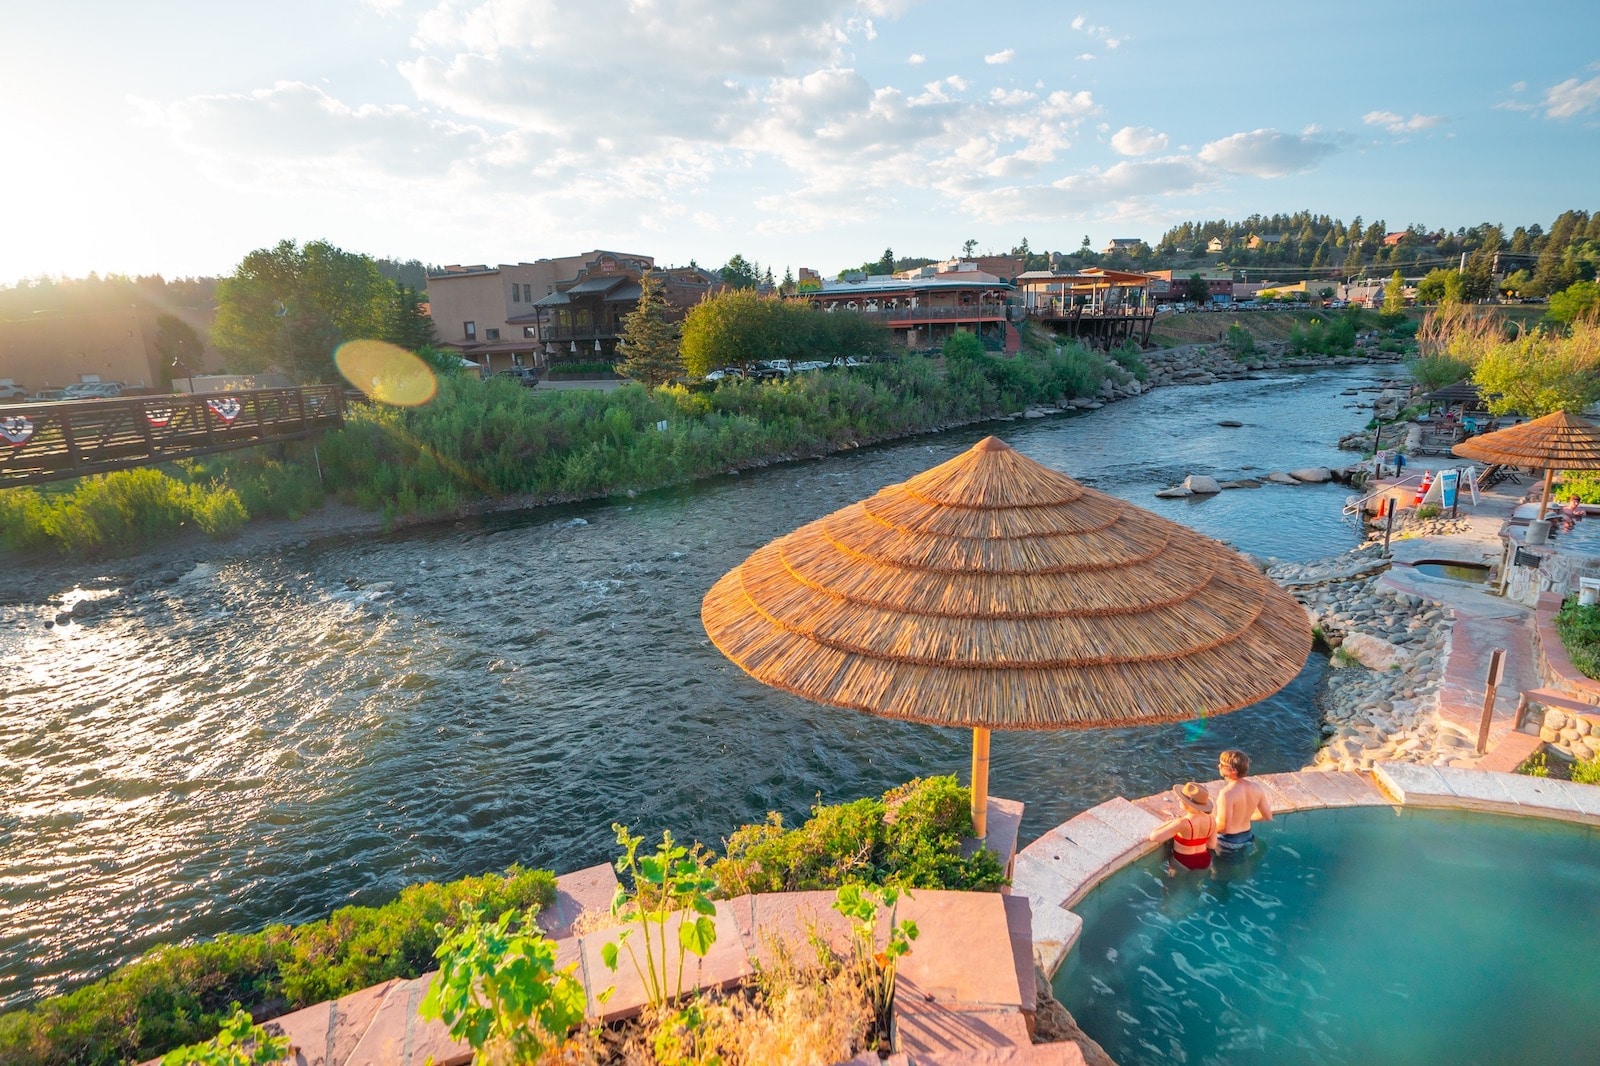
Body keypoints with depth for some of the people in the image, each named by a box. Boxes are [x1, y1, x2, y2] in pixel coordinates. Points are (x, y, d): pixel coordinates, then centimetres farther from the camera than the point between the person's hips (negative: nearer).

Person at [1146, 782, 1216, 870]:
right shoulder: (1211, 820, -14)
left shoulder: (1182, 824, -32)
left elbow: (1153, 836, -27)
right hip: (1205, 862, 5)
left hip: (1184, 863, -5)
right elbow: (1212, 845, 1)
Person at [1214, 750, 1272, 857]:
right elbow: (1268, 816, 6)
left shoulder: (1227, 793, -28)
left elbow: (1222, 827, -27)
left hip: (1227, 843, -7)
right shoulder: (1256, 788, -7)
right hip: (1247, 839, 7)